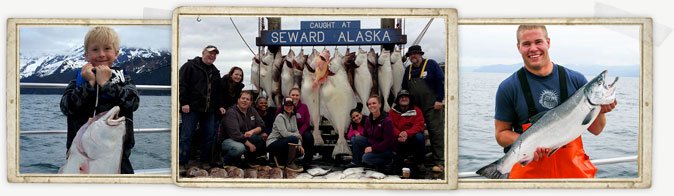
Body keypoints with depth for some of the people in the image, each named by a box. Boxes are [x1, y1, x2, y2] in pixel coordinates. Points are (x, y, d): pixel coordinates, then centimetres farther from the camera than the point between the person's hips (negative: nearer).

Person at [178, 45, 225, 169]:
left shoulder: (215, 72, 20)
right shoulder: (190, 66, -1)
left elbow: (218, 92, 27)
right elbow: (182, 84, -9)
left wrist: (219, 106, 15)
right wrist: (184, 103, -15)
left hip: (209, 110, 6)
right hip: (191, 108, -6)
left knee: (209, 136, 5)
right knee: (186, 136, -7)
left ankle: (206, 163, 15)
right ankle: (182, 163, -5)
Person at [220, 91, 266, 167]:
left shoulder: (252, 111, 7)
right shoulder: (231, 112, -16)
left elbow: (261, 126, 3)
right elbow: (235, 133, -25)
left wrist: (252, 131, -20)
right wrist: (250, 145, -24)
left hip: (246, 138, 7)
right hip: (228, 139, -7)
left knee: (262, 139, -16)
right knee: (239, 148, -39)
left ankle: (250, 160, 4)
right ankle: (227, 160, -7)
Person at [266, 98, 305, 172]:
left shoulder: (293, 117, 11)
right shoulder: (280, 117, -13)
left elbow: (296, 131, 5)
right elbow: (284, 133, -23)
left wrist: (299, 144, -11)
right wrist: (298, 136, -11)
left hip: (283, 143, 8)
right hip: (273, 144, -8)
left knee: (300, 151, -7)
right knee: (293, 139, -30)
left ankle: (280, 158, 12)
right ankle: (290, 164, -16)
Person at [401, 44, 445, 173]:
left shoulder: (431, 64, -1)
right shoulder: (408, 70, 15)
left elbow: (441, 81, -6)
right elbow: (404, 88, 20)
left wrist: (439, 99, -12)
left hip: (433, 106, -6)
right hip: (416, 108, 6)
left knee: (436, 133, -8)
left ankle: (440, 163, -8)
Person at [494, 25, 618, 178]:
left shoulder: (576, 80, 2)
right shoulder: (508, 87, -2)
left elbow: (595, 130, 8)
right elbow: (501, 133, 0)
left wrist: (600, 111, -13)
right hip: (530, 170, -1)